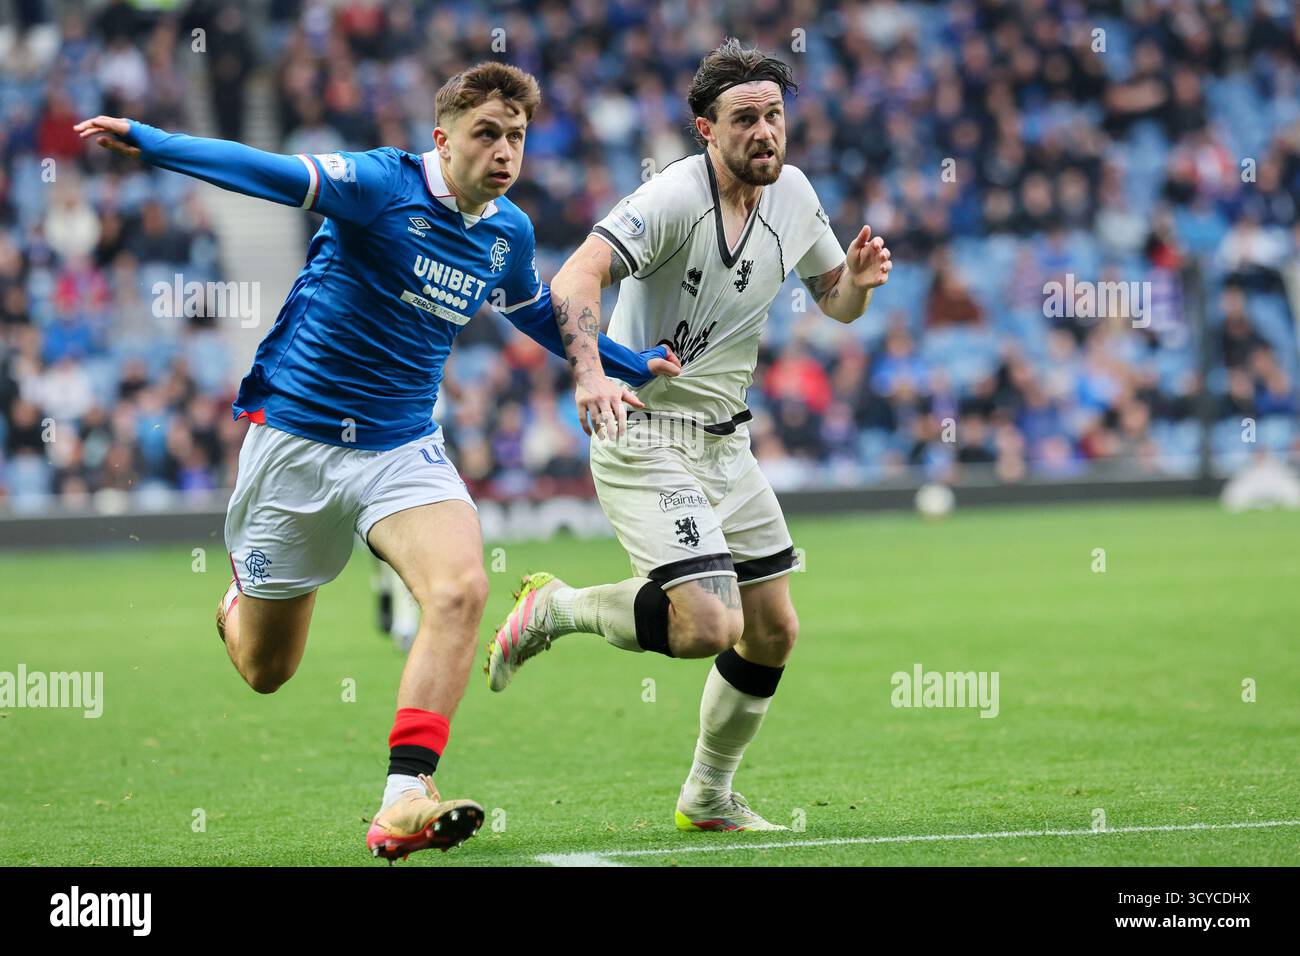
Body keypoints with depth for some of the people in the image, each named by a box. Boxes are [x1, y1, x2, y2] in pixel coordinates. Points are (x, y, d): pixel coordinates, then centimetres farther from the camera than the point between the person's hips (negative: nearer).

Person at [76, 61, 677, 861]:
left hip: (402, 449, 4)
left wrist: (638, 366, 24)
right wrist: (149, 142, -41)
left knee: (461, 590, -27)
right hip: (294, 438, -4)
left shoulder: (509, 233, 4)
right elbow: (270, 173, -28)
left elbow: (542, 316, 26)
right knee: (265, 671, 8)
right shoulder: (383, 186, -15)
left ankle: (404, 798, -30)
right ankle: (239, 604, 48)